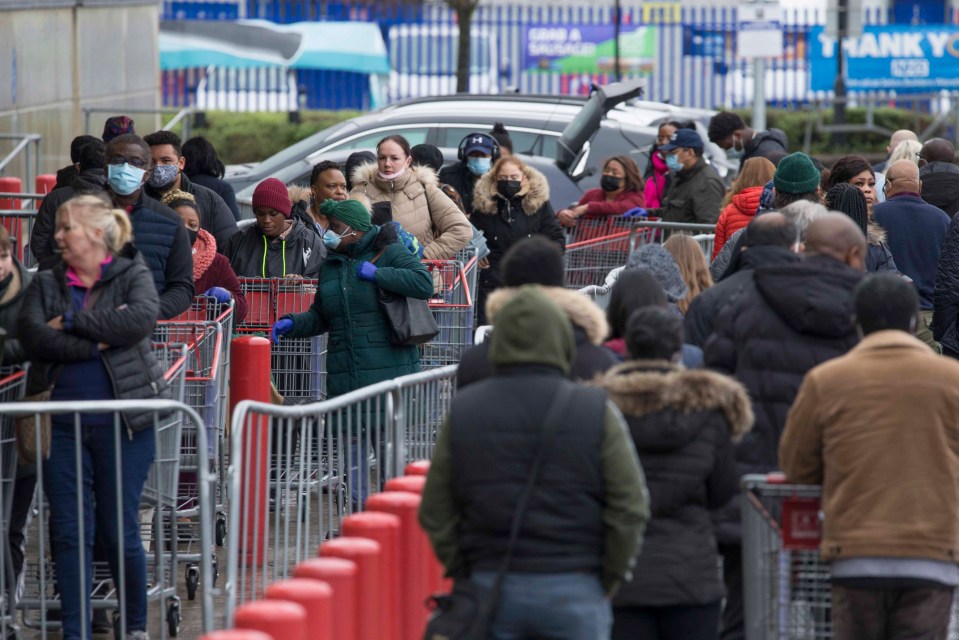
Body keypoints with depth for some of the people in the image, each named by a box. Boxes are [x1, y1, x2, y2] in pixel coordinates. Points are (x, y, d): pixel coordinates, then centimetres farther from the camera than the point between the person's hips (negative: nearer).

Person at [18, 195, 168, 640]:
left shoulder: (133, 276, 3)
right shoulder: (46, 284, 11)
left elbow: (142, 318, -19)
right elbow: (31, 336, -7)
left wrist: (70, 323, -14)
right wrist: (97, 340, -15)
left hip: (121, 424, -3)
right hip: (62, 425, 3)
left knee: (119, 531, 2)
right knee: (69, 533, 2)